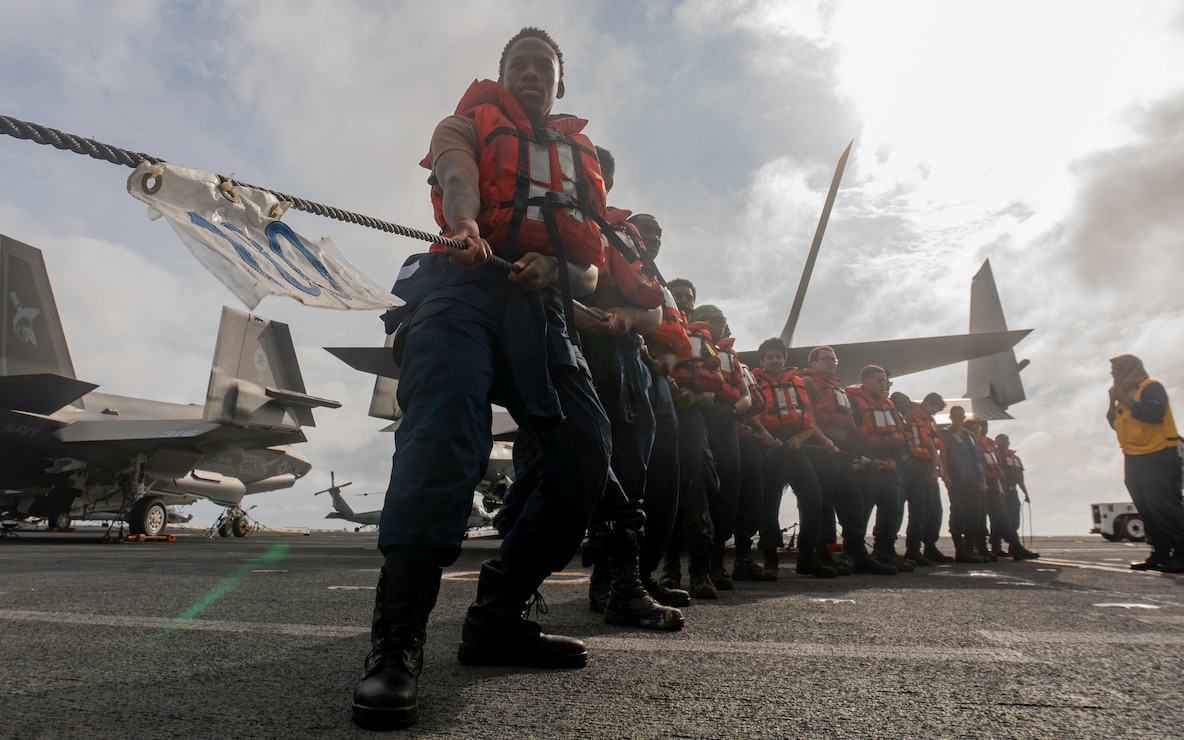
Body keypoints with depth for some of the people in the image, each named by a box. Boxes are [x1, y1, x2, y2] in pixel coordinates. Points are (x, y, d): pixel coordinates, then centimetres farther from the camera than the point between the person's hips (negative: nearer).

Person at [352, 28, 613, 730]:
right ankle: (398, 635, -27)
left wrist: (554, 267, -6)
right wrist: (465, 224, -32)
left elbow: (591, 268, 19)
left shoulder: (584, 160, 31)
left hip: (540, 306, 5)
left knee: (588, 449, -10)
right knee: (445, 426, -30)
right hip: (464, 284, -4)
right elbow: (457, 172, -6)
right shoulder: (468, 124, 22)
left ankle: (498, 615, -1)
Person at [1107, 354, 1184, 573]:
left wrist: (1125, 400, -20)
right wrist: (1113, 402, 3)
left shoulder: (1151, 387, -8)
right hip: (1134, 459, 9)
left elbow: (1155, 413, -24)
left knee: (1165, 507, -12)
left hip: (1158, 458, -9)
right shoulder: (1126, 394, 17)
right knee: (1147, 510, 7)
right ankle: (1161, 553, 11)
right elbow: (1114, 423, 15)